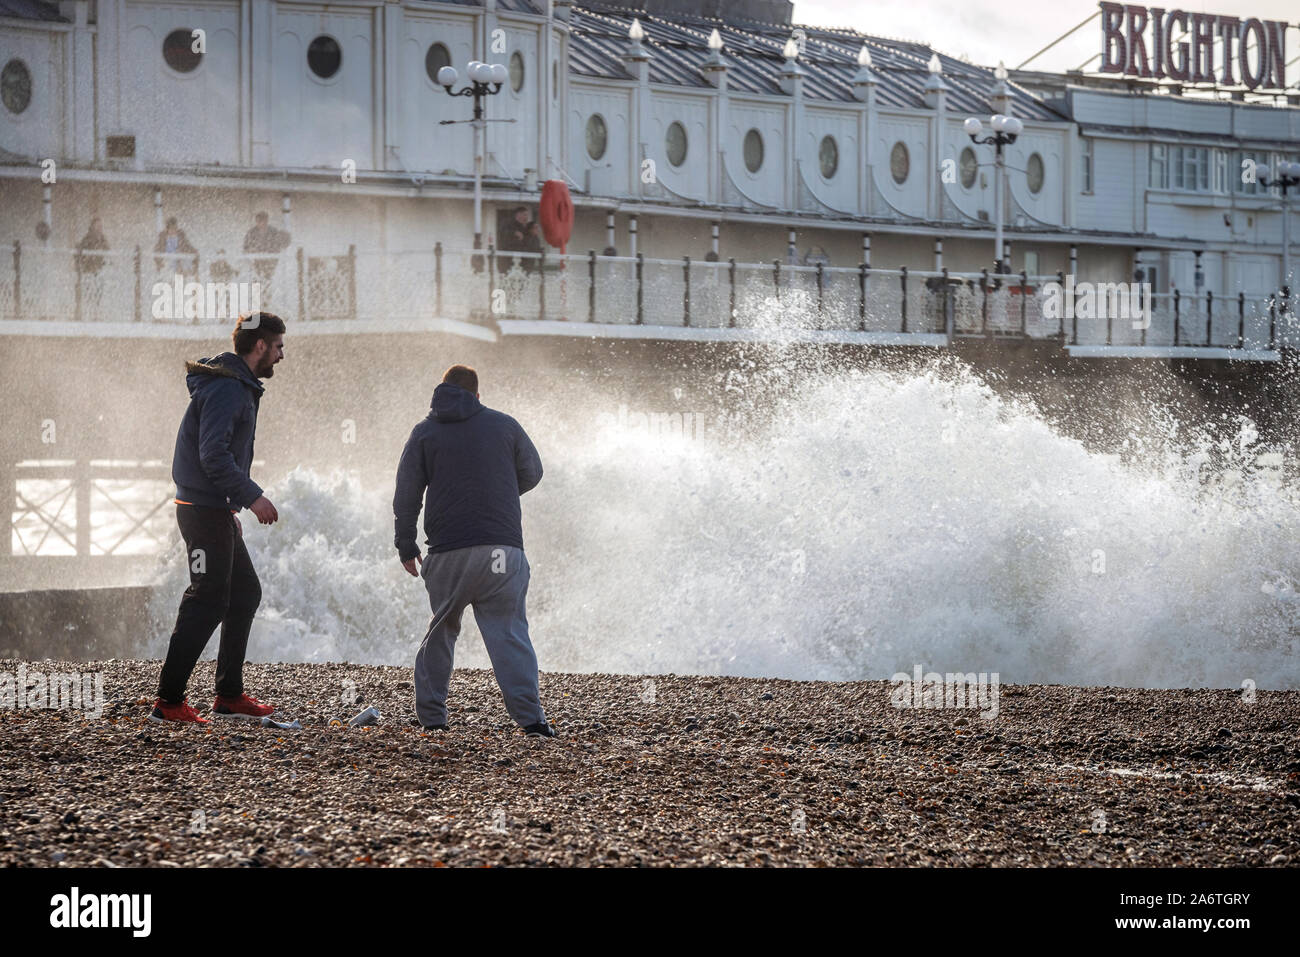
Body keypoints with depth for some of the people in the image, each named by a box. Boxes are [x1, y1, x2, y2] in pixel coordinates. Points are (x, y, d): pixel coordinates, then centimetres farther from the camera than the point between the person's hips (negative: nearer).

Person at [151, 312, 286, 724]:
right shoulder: (226, 389, -16)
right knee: (208, 601, -10)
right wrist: (252, 496, -21)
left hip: (216, 510, 11)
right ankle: (168, 702, -9)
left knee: (245, 593, 15)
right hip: (204, 509, -11)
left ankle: (229, 695, 19)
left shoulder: (238, 387, 17)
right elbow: (213, 454, -25)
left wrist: (232, 509, 22)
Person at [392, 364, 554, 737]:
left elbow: (406, 495, 6)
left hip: (448, 552, 1)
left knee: (441, 630, 16)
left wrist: (406, 546, 15)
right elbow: (532, 474, 23)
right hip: (502, 549, 0)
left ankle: (431, 716, 15)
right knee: (509, 632, -4)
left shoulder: (424, 433, 9)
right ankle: (530, 718, -17)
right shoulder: (505, 426, 10)